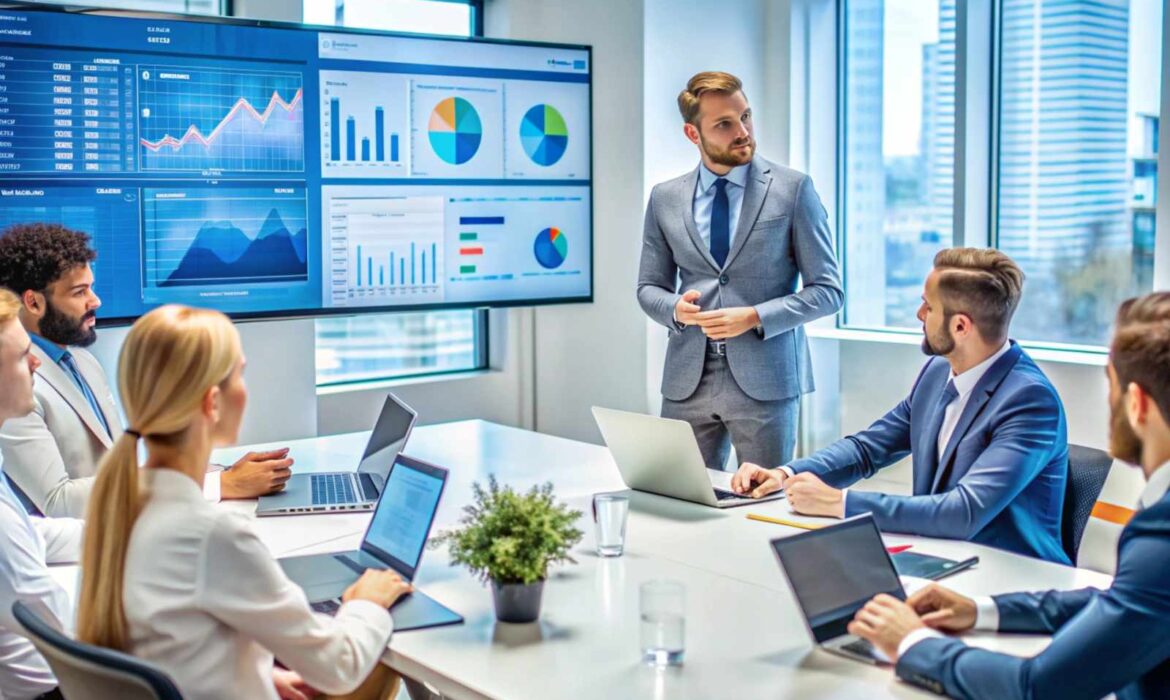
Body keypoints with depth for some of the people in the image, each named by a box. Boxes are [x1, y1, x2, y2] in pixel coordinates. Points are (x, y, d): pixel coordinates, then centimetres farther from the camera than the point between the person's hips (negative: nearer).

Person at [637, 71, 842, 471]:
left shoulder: (793, 189, -1)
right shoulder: (665, 199, 7)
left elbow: (827, 291, -1)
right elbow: (648, 287, 15)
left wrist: (756, 317, -14)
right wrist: (675, 308, -8)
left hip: (764, 379, -2)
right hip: (687, 381, 2)